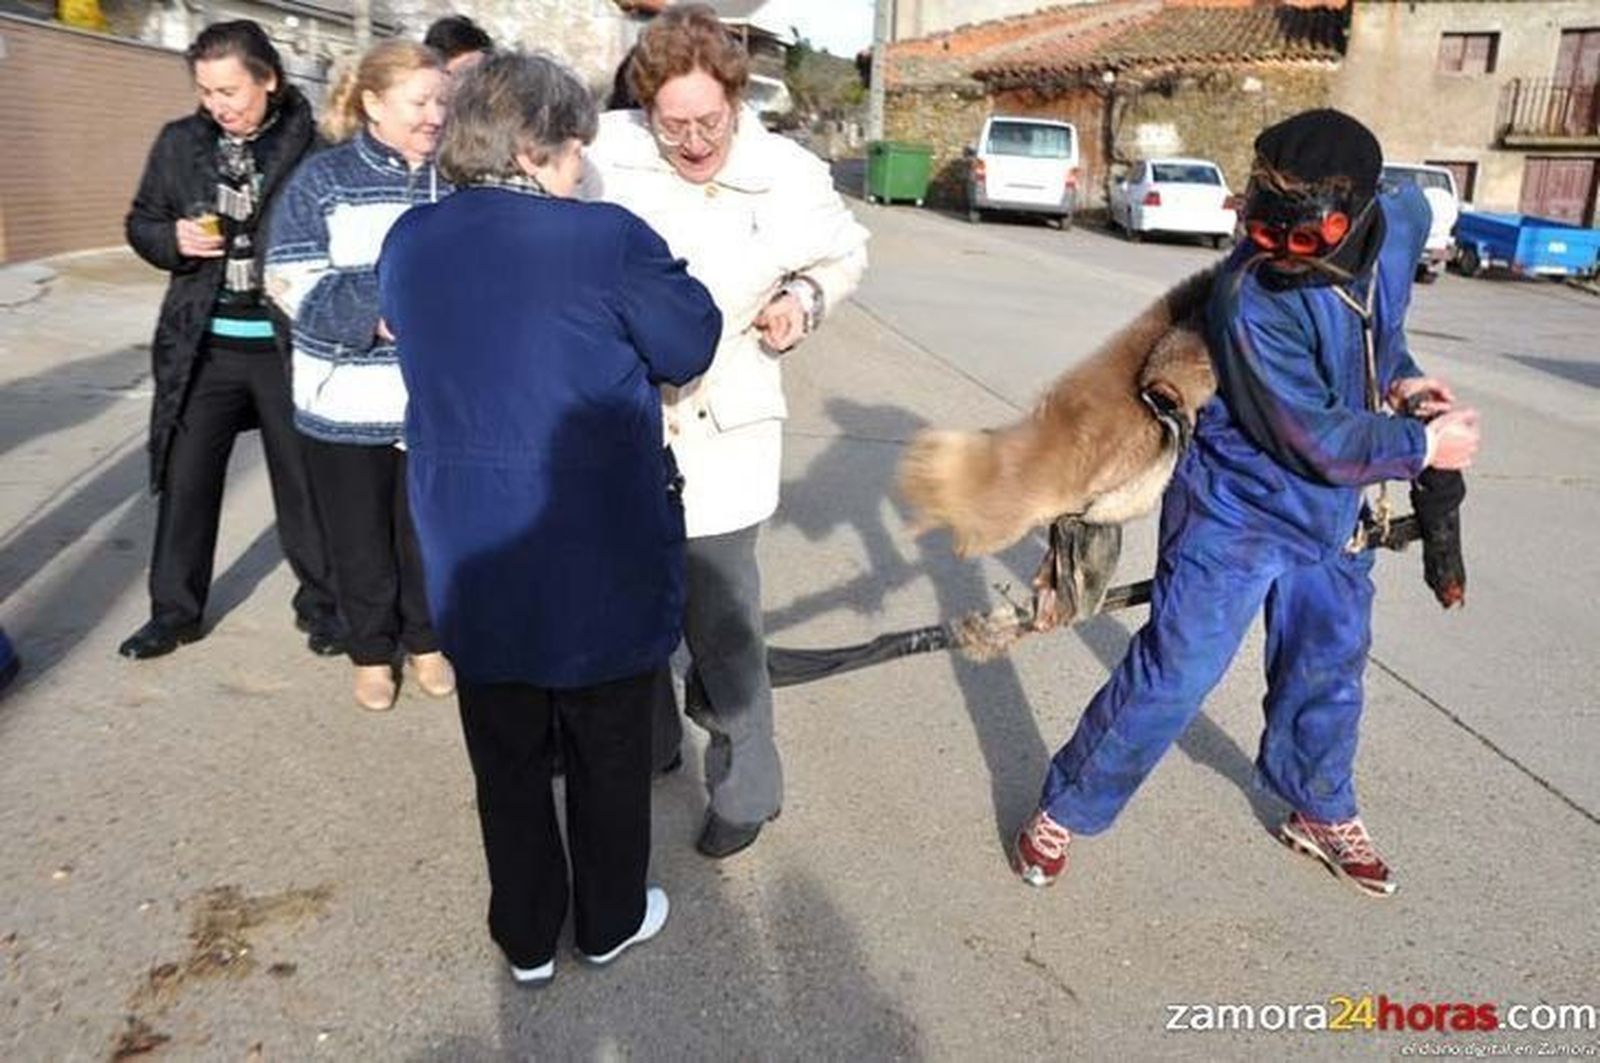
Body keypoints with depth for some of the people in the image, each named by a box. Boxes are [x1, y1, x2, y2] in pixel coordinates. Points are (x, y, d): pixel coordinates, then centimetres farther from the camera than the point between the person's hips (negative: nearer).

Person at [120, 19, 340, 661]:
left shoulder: (313, 143, -7)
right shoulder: (180, 142, 3)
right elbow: (140, 223, 12)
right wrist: (173, 240, -9)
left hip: (289, 343, -3)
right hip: (204, 344, 3)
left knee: (303, 479, 10)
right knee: (186, 478, 11)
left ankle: (320, 603, 28)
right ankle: (175, 609, 28)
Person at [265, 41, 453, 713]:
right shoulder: (324, 179, -5)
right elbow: (293, 283, -11)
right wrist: (376, 318, -26)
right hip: (347, 398, -2)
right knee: (359, 536, 12)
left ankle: (425, 641, 35)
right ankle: (372, 652, 30)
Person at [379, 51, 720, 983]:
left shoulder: (408, 243, 0)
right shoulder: (609, 240, -17)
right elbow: (691, 346, -5)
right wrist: (662, 268, 10)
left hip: (472, 558, 5)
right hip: (601, 556, -4)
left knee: (507, 758, 19)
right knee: (610, 755, 17)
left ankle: (527, 938, 37)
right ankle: (612, 922, 37)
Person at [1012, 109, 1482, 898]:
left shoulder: (1401, 223, -8)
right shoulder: (1251, 302, -28)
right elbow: (1316, 442, -24)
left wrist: (1396, 377, 1)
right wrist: (1422, 446, -13)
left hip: (1332, 512, 7)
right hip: (1237, 513, -6)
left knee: (1328, 671, 21)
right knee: (1171, 677, -5)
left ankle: (1322, 814, 44)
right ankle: (1064, 812, 13)